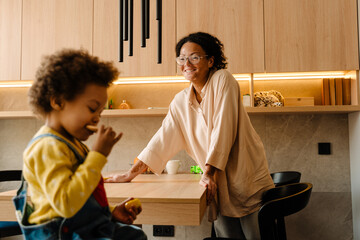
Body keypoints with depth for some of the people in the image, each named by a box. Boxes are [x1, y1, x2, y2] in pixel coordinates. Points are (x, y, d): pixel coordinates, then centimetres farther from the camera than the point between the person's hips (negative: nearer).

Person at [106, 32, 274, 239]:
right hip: (219, 184, 4)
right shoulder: (181, 101, 5)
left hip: (247, 178, -3)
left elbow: (223, 129, -18)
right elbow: (163, 139, 1)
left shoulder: (222, 80, -9)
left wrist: (209, 172, -22)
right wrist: (132, 173, -5)